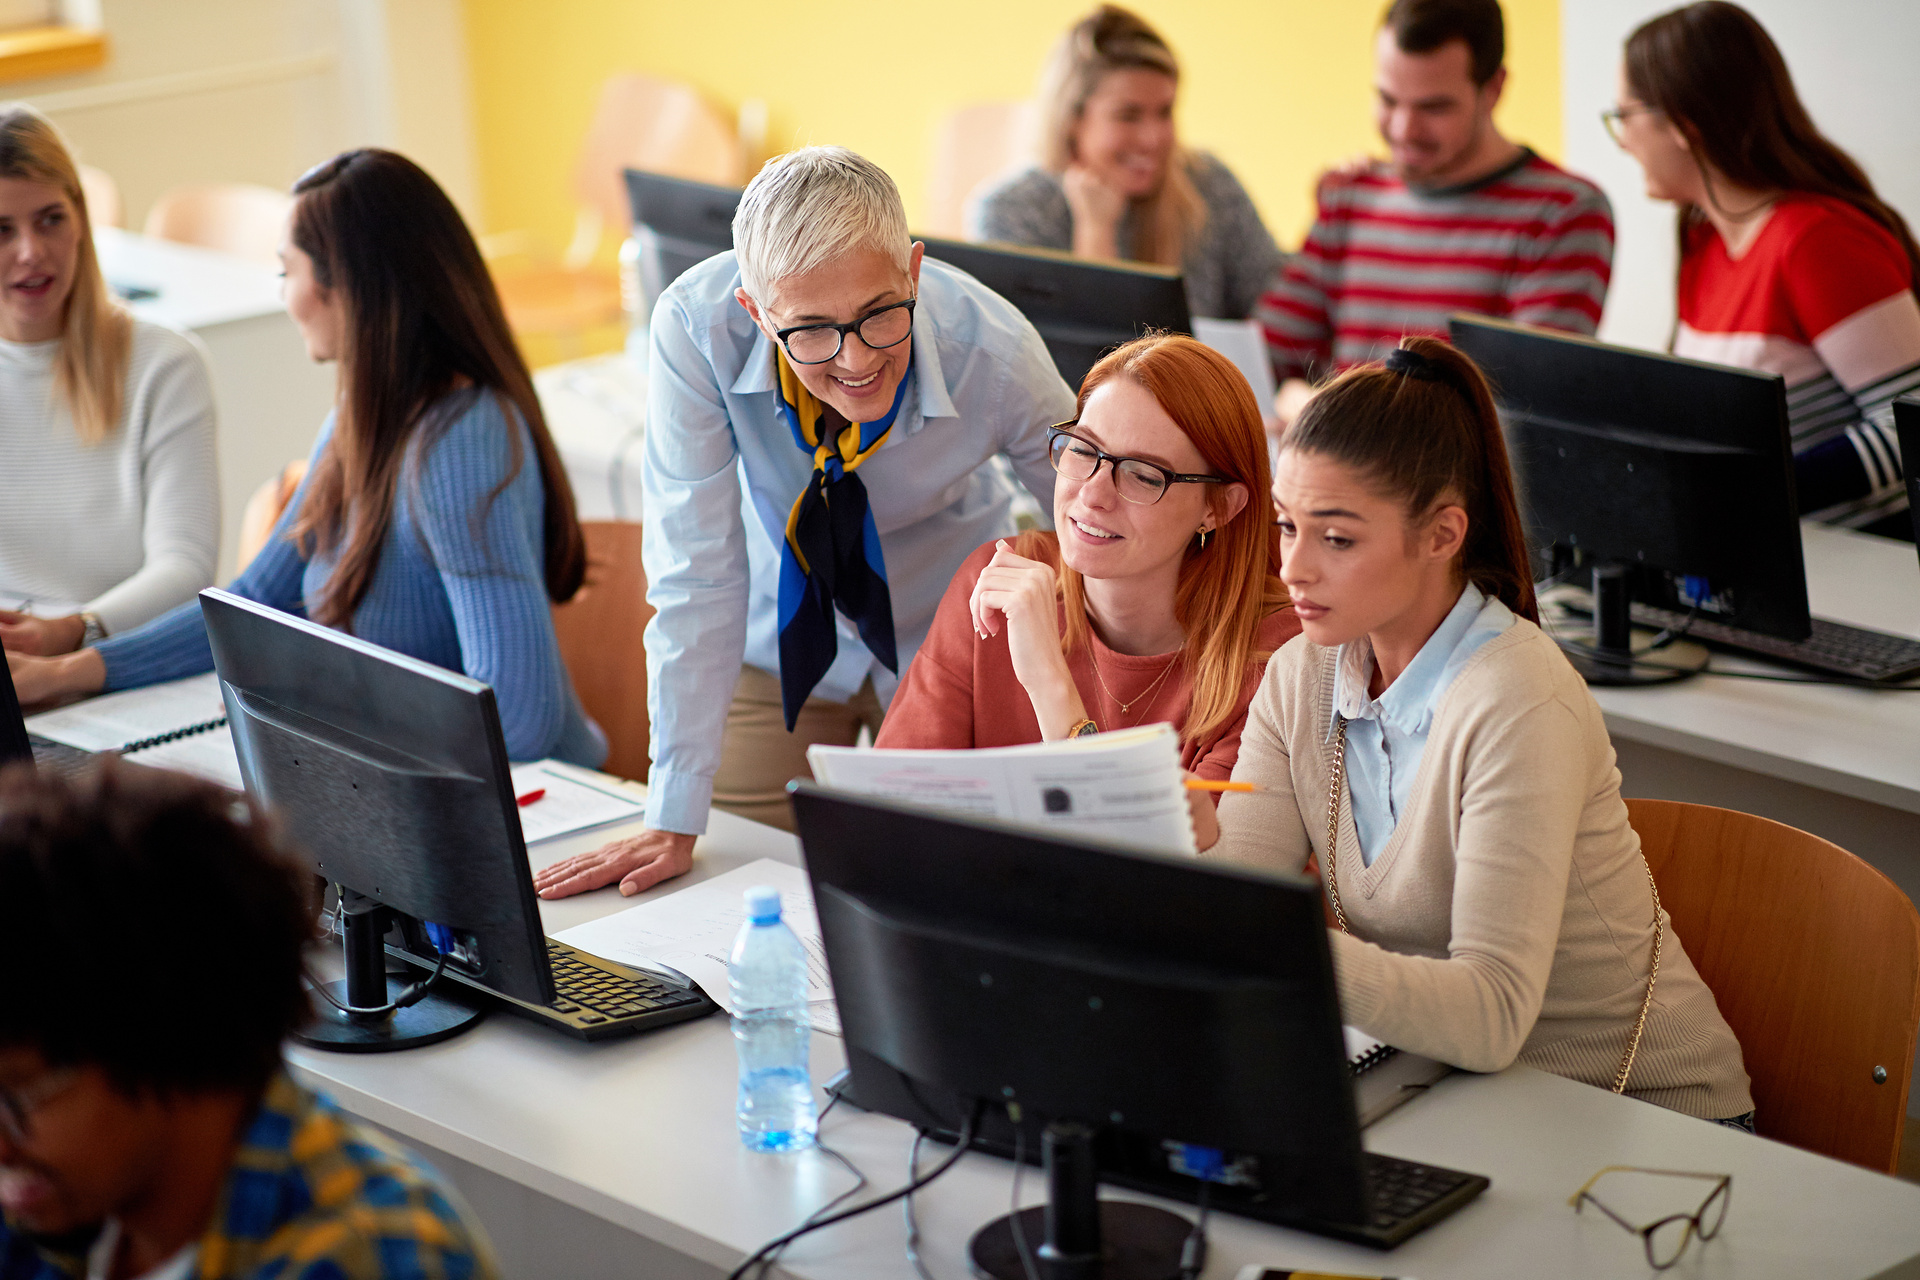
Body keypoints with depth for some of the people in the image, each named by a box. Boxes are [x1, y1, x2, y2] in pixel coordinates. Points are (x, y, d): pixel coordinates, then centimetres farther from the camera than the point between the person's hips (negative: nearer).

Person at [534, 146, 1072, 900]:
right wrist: (675, 823, -25)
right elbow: (696, 574, -25)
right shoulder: (695, 327, -31)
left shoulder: (994, 353, -30)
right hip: (777, 643, 0)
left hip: (947, 643, 0)